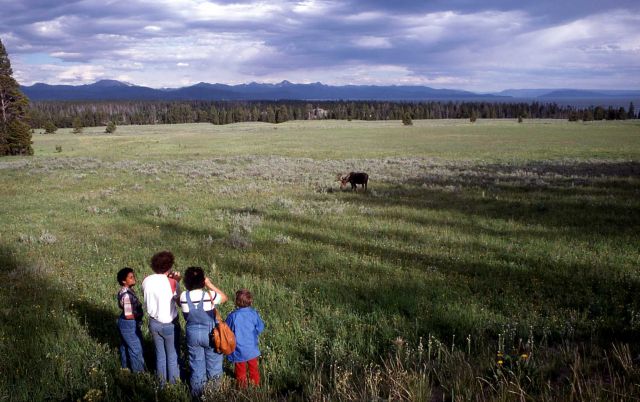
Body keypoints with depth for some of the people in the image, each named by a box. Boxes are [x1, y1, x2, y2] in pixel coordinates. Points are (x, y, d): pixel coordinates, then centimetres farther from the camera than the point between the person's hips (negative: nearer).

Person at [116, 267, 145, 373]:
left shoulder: (125, 291, 0)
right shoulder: (127, 295, -29)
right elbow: (129, 315, -27)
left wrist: (139, 310, 2)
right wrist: (140, 314, -12)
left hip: (124, 323, 10)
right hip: (129, 325, -10)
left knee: (125, 346, 25)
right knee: (136, 349, 5)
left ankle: (126, 367, 43)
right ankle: (139, 372, 18)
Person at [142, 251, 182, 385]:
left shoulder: (147, 281, -6)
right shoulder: (172, 282, -20)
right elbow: (179, 301, -10)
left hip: (154, 323, 5)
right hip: (169, 324, -5)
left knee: (160, 354, 20)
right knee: (172, 356, 12)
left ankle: (162, 382, 31)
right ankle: (174, 383, 23)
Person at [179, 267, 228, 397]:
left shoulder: (183, 297, -15)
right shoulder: (209, 295, -23)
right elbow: (225, 297, -3)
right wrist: (210, 285, -7)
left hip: (192, 334, 2)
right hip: (210, 333, -2)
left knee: (196, 363, 18)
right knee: (213, 359, 19)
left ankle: (197, 390, 29)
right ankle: (215, 386, 32)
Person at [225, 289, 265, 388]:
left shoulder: (233, 316, -21)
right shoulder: (254, 314, -13)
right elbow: (260, 328, -3)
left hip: (238, 351, -2)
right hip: (252, 349, 3)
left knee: (240, 369, 16)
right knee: (253, 367, 22)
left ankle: (242, 386, 28)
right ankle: (256, 383, 35)